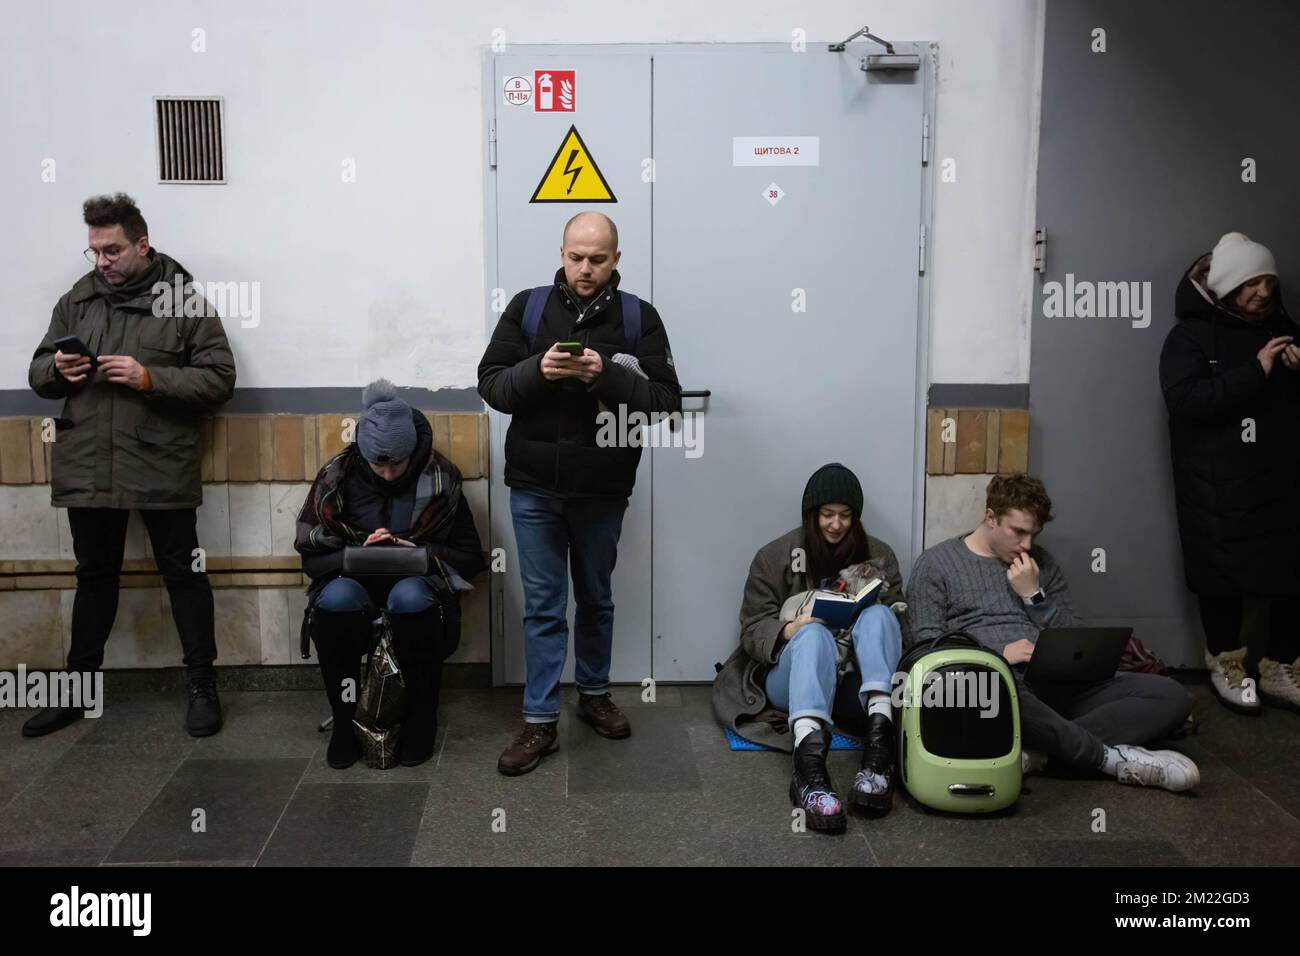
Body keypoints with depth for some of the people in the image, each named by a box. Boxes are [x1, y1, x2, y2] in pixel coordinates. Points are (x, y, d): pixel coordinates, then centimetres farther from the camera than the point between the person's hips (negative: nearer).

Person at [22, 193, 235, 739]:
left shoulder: (185, 299, -3)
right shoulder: (79, 297, 9)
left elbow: (219, 378, -7)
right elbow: (38, 375, 14)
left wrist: (150, 378, -19)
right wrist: (56, 370, -9)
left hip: (162, 468, -4)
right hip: (87, 467, 4)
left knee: (184, 574, 5)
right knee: (95, 578, 16)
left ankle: (202, 686, 17)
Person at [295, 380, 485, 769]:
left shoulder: (440, 479, -5)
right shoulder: (337, 478, -4)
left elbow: (471, 558, 0)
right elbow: (311, 556, 2)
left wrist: (421, 554, -19)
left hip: (418, 589, -1)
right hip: (355, 587, 1)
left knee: (410, 596, -37)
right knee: (335, 598, -35)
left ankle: (420, 718, -16)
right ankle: (345, 719, -13)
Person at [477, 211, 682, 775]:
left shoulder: (639, 318, -3)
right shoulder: (527, 308, 0)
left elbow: (667, 402, -9)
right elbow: (490, 384, -2)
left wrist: (608, 376, -24)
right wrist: (537, 370, -21)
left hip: (603, 489, 0)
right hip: (535, 487, 0)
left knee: (596, 599, 17)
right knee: (543, 606, 5)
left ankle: (594, 695, 36)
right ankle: (540, 722, 14)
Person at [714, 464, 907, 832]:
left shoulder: (879, 556, 11)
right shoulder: (774, 557, 5)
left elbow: (898, 620, 9)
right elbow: (752, 631, 2)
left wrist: (872, 624, -14)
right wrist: (788, 630, -20)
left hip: (856, 683, 2)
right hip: (792, 679, -2)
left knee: (877, 615, -27)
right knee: (814, 634, -36)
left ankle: (879, 743, -50)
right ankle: (809, 761, -64)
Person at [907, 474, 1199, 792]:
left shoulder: (1041, 562, 19)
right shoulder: (936, 563, 7)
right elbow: (927, 643, -2)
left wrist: (1035, 596, -1)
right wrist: (997, 654, -14)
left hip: (1055, 682, 6)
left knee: (1172, 695, -14)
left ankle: (1041, 748, -31)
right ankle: (1111, 757, -24)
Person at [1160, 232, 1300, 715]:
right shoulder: (1190, 335, -3)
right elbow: (1184, 398, -19)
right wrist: (1255, 372, -21)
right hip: (1217, 489, -4)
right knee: (1223, 579, 3)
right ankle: (1227, 663, 22)